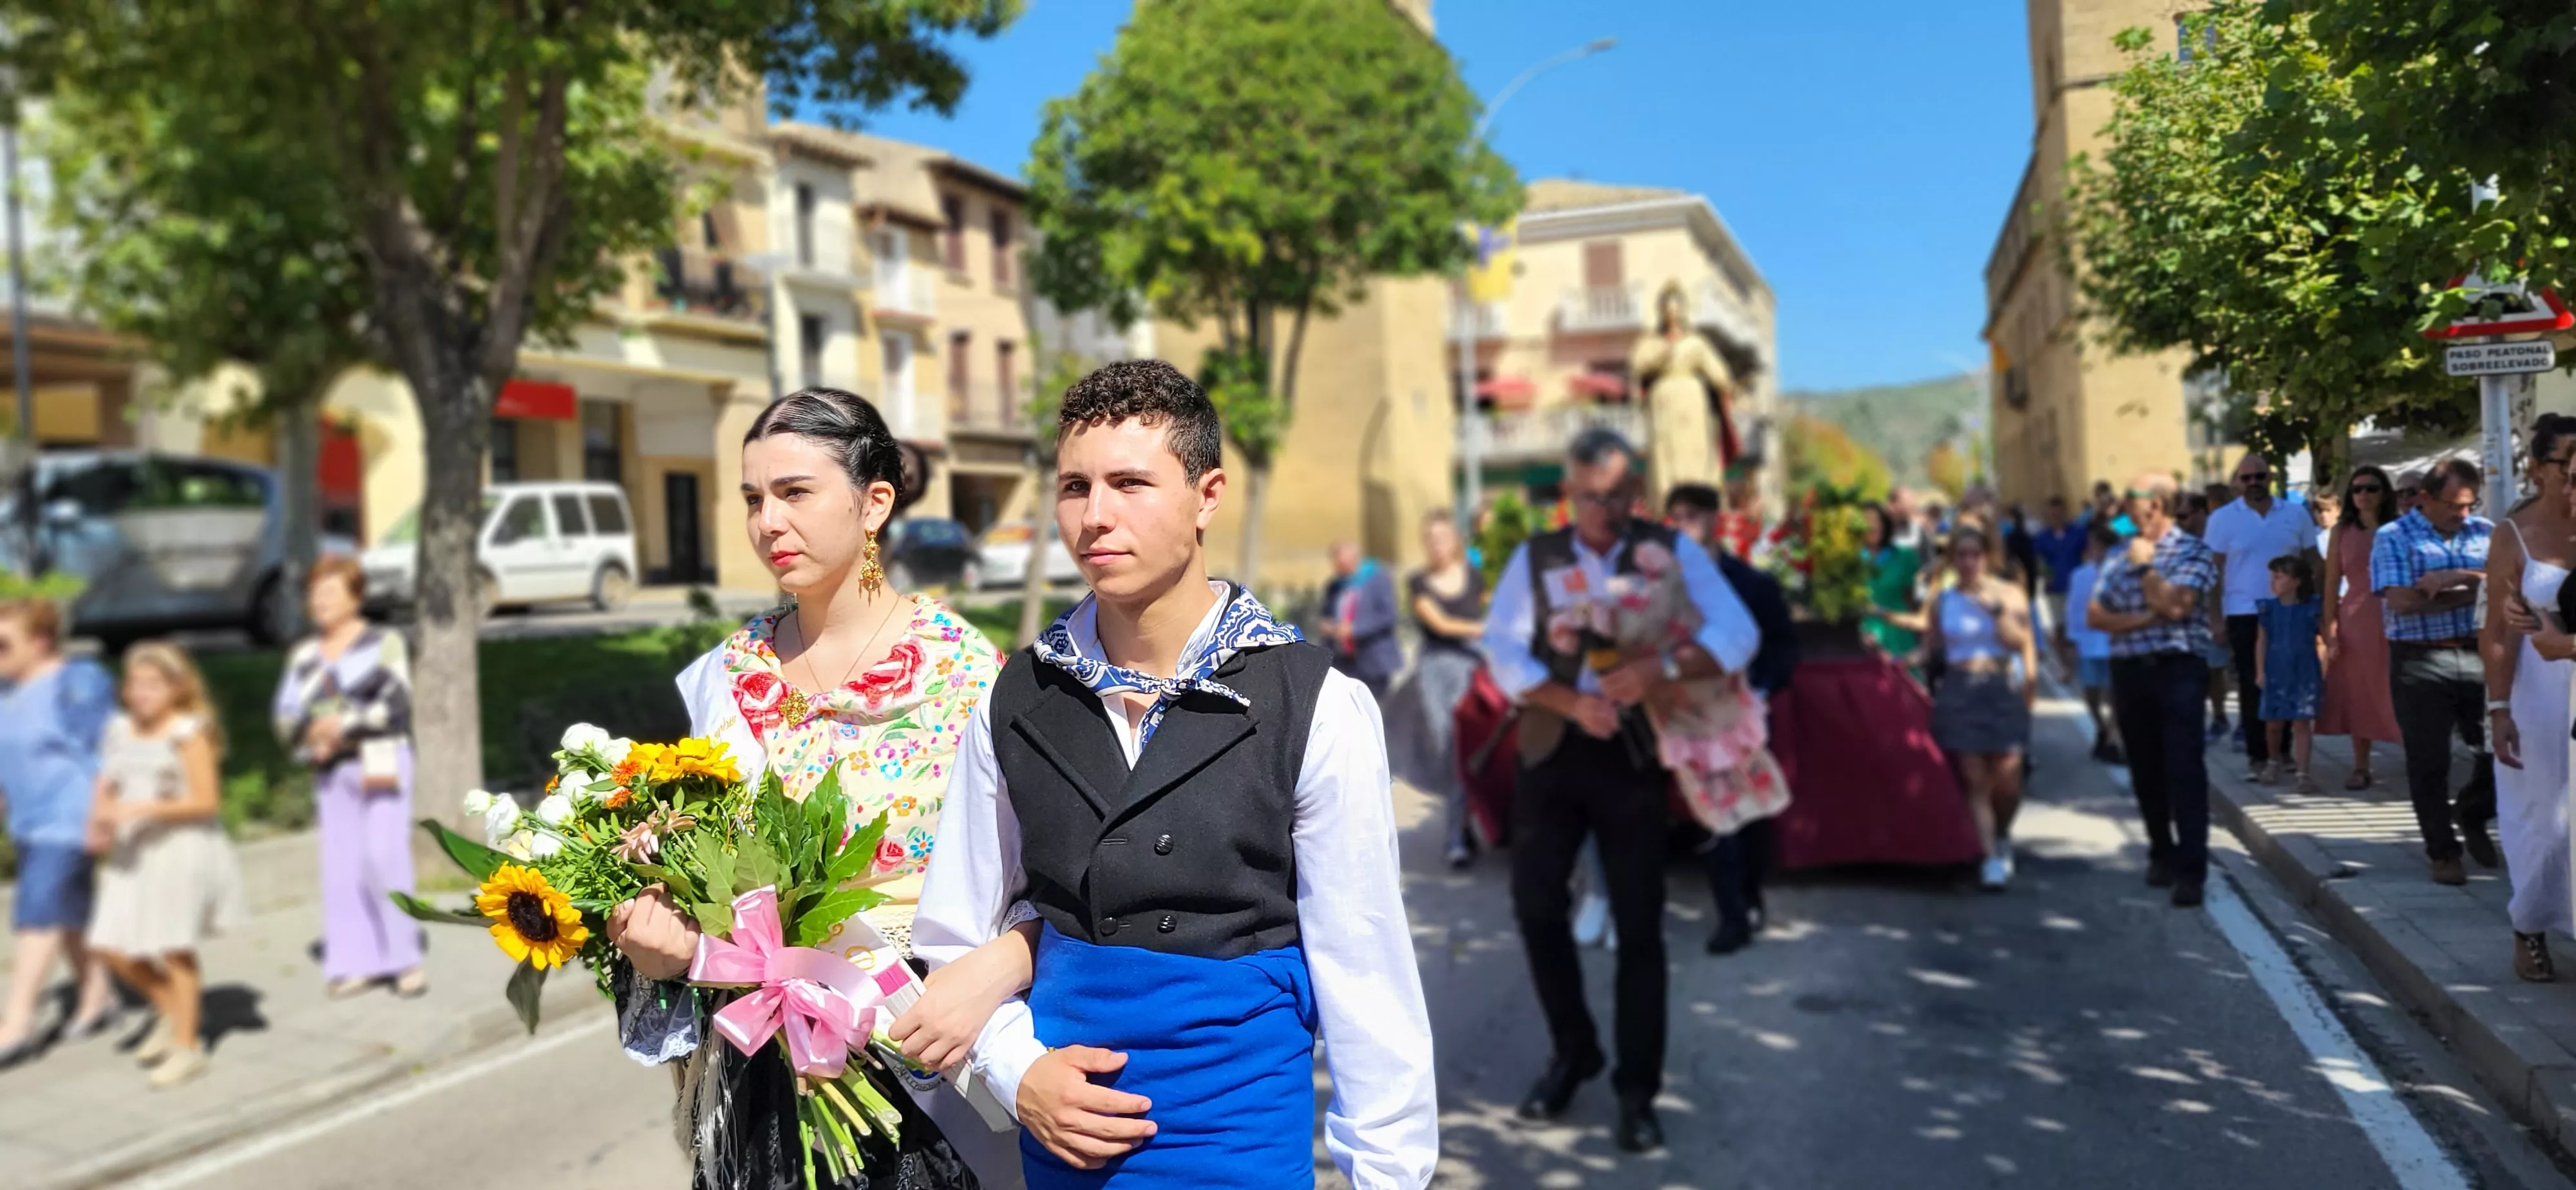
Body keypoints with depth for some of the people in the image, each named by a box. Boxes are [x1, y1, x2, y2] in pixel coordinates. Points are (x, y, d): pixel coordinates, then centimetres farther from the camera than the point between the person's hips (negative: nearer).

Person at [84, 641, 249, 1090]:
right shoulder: (119, 732, 9)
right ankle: (171, 1012, 28)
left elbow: (207, 800, -12)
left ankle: (187, 1046, 13)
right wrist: (101, 823, -6)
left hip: (182, 849, -6)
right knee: (112, 948, 3)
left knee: (175, 949, -1)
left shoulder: (189, 734, -9)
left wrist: (145, 809, -21)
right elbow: (106, 791, 14)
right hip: (132, 854, 6)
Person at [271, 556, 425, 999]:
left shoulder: (384, 643, 1)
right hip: (331, 771, 5)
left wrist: (346, 724, -16)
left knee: (384, 856, -12)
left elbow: (396, 704, -8)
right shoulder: (305, 655, 14)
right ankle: (358, 962, 10)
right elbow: (284, 713, 10)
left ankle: (405, 958, -3)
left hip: (380, 763, -5)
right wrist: (311, 735, -9)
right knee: (340, 864, 3)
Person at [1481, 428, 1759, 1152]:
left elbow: (1738, 636, -12)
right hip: (1553, 748, 2)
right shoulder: (1534, 559, 2)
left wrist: (1661, 669, -29)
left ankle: (1637, 1090, 16)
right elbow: (1502, 651, -7)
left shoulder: (1673, 552, -2)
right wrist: (1574, 703, -22)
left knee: (1638, 923, 1)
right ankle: (1573, 1051, 27)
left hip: (1633, 753, -2)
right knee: (1536, 904, 3)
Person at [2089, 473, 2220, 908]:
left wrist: (2143, 567, -5)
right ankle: (2162, 853, 25)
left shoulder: (2192, 551, -2)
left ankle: (2191, 870, -7)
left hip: (2177, 669, -5)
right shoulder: (2121, 555, 12)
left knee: (2184, 770, -8)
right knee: (2146, 770, 10)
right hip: (2129, 671, 5)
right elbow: (2095, 614, 6)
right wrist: (2141, 620, -10)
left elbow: (2174, 606, -17)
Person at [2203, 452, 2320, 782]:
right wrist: (2215, 617, -5)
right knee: (2252, 688, 1)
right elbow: (2214, 570, -1)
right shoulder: (2223, 519, -2)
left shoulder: (2296, 513, 4)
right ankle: (2257, 756, 6)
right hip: (2244, 615, -2)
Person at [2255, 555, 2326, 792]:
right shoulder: (2268, 609, 1)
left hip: (2304, 674, -2)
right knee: (2274, 723, 11)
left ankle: (2302, 773, -2)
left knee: (2302, 723, -4)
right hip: (2276, 674, 2)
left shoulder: (2311, 608, -4)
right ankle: (2274, 762, 35)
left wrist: (2322, 672, -2)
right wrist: (2260, 672, 0)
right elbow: (2261, 641, 4)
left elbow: (2320, 643, 1)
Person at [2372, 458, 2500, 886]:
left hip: (2479, 657, 4)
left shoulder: (2486, 533, 9)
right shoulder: (2394, 538, -3)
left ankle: (2471, 815, 34)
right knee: (2429, 762, 3)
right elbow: (2402, 600, -16)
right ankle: (2443, 853, 16)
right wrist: (2475, 588, -10)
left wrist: (2455, 580, -16)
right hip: (2421, 663, -3)